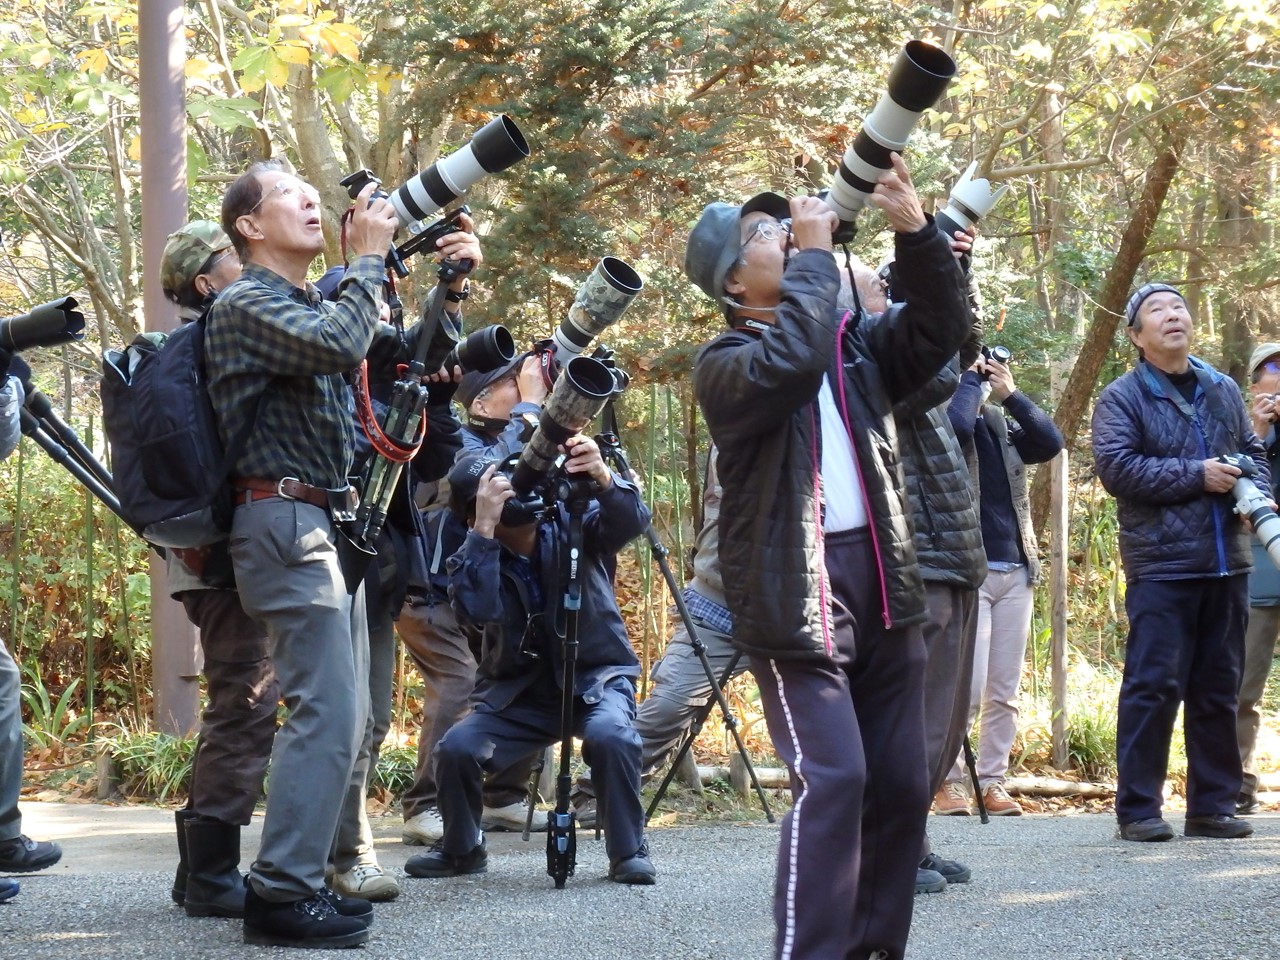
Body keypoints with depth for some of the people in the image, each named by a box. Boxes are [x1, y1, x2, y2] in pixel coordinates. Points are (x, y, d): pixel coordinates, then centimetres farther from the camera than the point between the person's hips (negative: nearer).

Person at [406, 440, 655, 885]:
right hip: (519, 691, 2)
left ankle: (629, 851, -13)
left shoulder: (569, 523, -7)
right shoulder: (472, 559, -5)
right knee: (456, 747, -21)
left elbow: (630, 521, -27)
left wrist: (602, 479, -47)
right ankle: (461, 849, 9)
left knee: (612, 735, -34)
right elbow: (476, 609, -28)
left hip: (596, 678, -2)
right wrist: (484, 528, -33)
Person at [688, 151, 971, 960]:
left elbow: (941, 330, 4)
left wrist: (917, 231, -8)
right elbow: (788, 364, -22)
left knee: (901, 785, 6)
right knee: (831, 779, -17)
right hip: (796, 591, -6)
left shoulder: (855, 343, 17)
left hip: (882, 582, 6)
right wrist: (814, 253, -13)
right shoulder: (725, 363, -1)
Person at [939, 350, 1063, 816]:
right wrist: (970, 378, -9)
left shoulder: (1002, 424, 16)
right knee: (967, 688, -10)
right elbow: (957, 427, -24)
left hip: (1015, 571, 6)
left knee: (1005, 691, 5)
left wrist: (1011, 394, -3)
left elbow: (1050, 443, 1)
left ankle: (992, 782, 10)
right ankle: (948, 780, 1)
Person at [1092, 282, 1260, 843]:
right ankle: (1137, 809, -2)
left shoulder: (1223, 391, 16)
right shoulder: (1121, 398, -1)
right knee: (1153, 686, -7)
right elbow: (1116, 468, -13)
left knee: (1218, 687, 9)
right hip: (1161, 565, -5)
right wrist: (1195, 476, -15)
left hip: (1226, 564, 6)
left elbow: (1253, 453, 21)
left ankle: (1213, 804, 15)